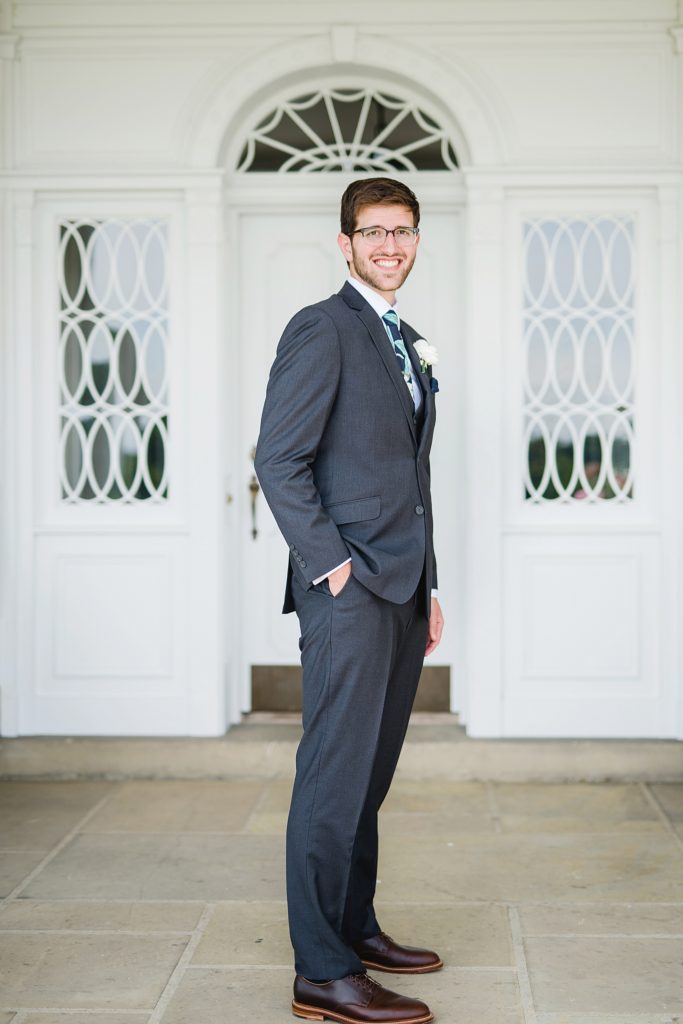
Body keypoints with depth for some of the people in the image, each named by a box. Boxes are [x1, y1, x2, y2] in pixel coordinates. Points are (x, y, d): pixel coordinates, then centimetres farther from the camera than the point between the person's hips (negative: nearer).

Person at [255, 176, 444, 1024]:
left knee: (370, 773, 14)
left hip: (400, 589, 8)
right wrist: (331, 564, -16)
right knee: (336, 777, -6)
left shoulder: (408, 344, 21)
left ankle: (355, 929, 25)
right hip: (348, 587, -8)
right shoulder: (321, 329, -6)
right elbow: (278, 460, -13)